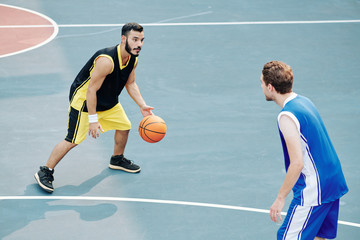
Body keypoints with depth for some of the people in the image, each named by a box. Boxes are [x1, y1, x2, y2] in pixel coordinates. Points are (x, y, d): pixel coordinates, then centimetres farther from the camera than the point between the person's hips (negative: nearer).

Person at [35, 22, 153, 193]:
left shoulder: (132, 59, -8)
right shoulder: (106, 60, -35)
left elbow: (130, 84, 9)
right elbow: (91, 90, -30)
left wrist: (142, 106, -2)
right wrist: (93, 119, -27)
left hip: (108, 101, 9)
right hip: (83, 100, -9)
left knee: (124, 126, 18)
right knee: (73, 141, -11)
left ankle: (117, 160, 44)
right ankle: (45, 172, 2)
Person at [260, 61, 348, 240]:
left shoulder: (287, 116, -20)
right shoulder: (304, 101, 9)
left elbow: (297, 163, -23)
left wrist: (280, 198, -17)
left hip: (313, 191, -9)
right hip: (334, 182, 9)